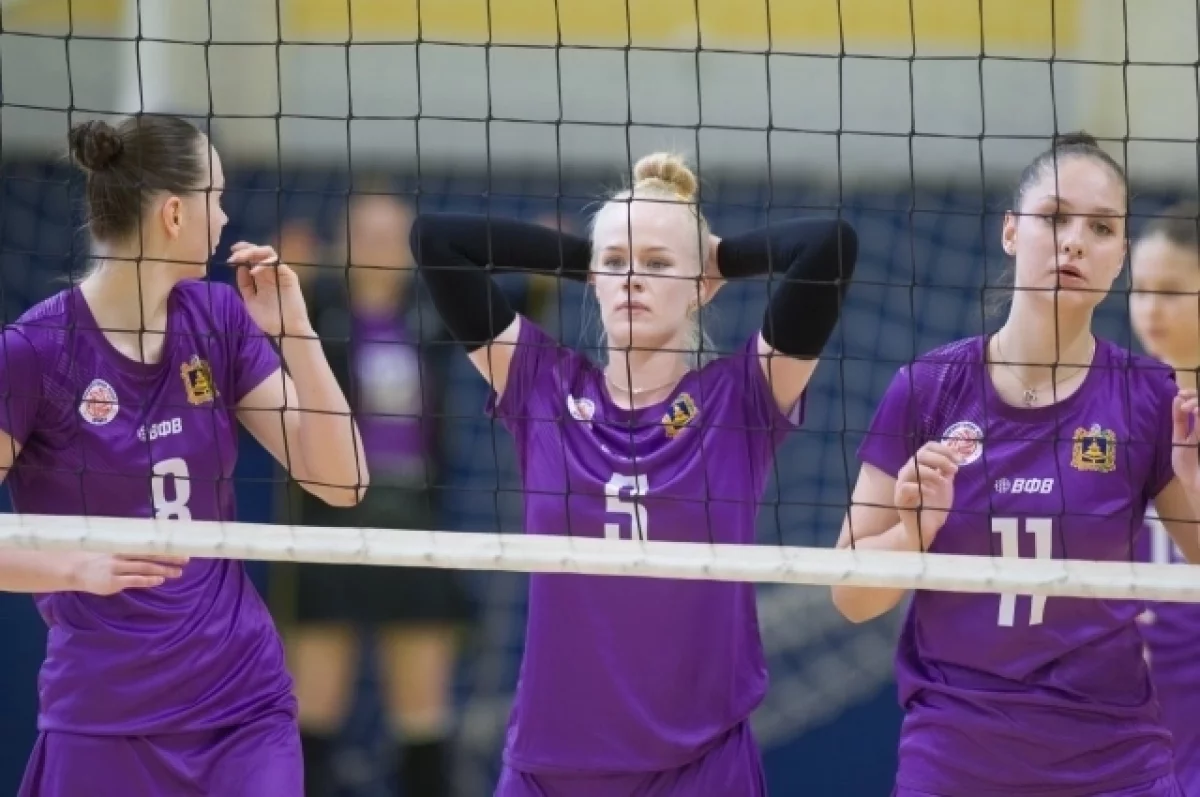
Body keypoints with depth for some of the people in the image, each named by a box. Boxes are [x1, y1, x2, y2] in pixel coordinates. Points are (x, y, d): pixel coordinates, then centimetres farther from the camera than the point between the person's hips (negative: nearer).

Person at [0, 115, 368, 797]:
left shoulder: (219, 319, 4)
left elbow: (341, 483, 2)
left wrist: (294, 330, -7)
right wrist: (78, 568, -25)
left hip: (245, 702, 4)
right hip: (103, 721, -4)